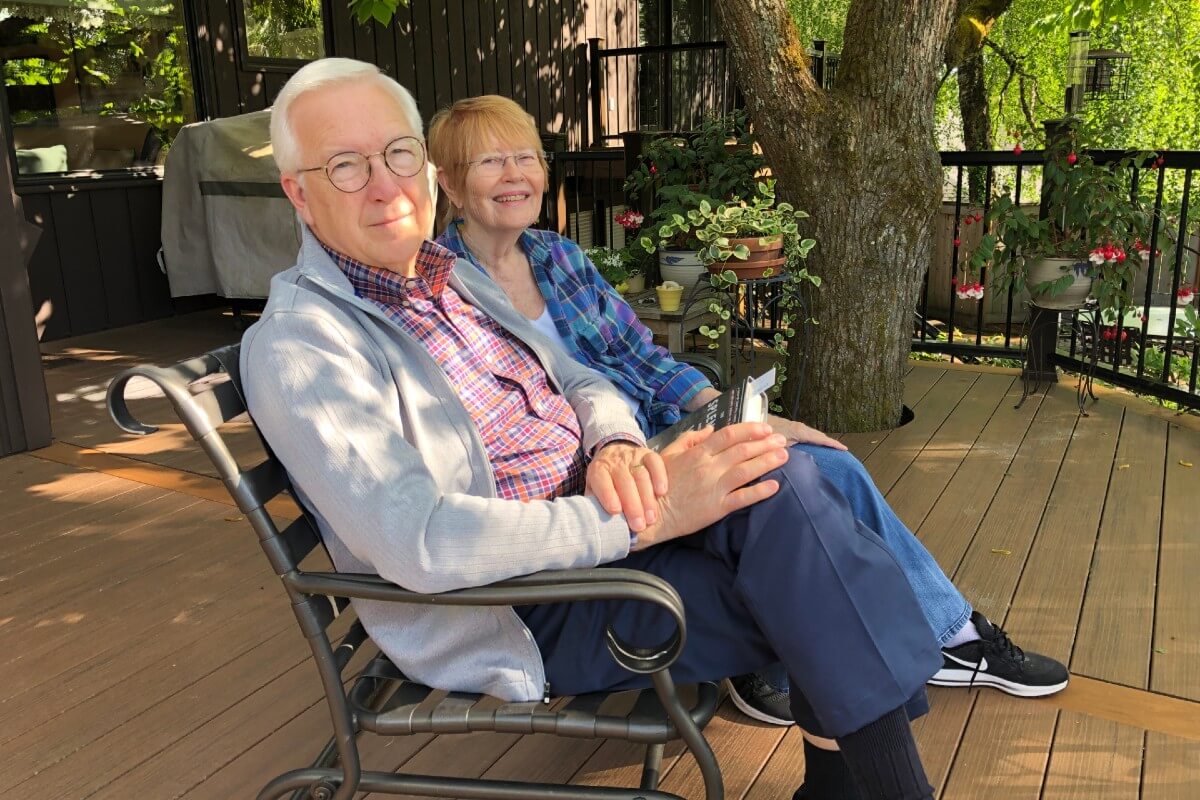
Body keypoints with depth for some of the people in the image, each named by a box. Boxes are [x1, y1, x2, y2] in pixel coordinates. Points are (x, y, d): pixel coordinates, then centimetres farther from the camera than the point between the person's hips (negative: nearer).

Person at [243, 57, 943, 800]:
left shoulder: (456, 277, 12)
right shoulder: (297, 346, -13)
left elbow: (580, 381, 14)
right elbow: (418, 541, -26)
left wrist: (618, 447, -12)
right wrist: (642, 517, -28)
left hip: (596, 519, 7)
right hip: (519, 608, -7)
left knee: (777, 477, -19)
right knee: (808, 576, -19)